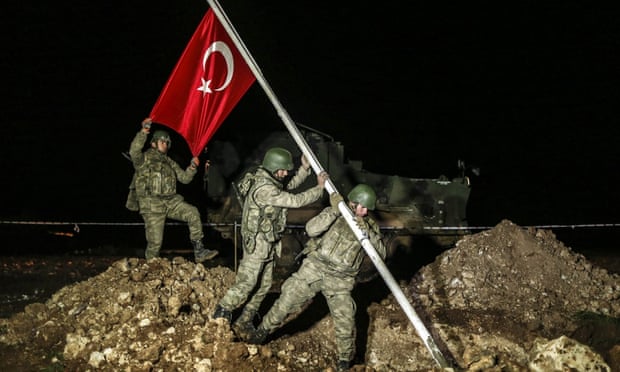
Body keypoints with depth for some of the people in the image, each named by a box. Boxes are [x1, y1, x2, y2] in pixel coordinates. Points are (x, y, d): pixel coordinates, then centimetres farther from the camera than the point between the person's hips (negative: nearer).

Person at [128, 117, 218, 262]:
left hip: (171, 202, 5)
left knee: (193, 213, -17)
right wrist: (143, 132, -32)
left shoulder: (170, 163, 21)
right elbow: (134, 151, -22)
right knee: (155, 242, -7)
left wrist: (192, 168, -2)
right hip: (152, 205, -5)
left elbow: (184, 178, 17)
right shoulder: (144, 159, 1)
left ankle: (199, 251, -15)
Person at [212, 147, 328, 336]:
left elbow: (290, 186, 25)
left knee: (264, 285, 12)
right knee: (246, 283, -5)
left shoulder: (270, 182, 7)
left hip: (269, 245, 10)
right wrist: (320, 188, -16)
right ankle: (221, 316, 11)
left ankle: (244, 323, 20)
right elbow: (295, 201, -24)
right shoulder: (264, 189, -25)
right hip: (257, 244, -10)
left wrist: (305, 169, 13)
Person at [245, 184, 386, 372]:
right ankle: (263, 330, 21)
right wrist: (334, 210, -23)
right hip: (314, 267, 0)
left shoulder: (370, 226, 5)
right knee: (288, 298, -1)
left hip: (340, 279, 0)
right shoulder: (334, 214, 1)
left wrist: (366, 231, -21)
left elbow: (381, 253, -8)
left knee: (345, 319, -5)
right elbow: (311, 229, -15)